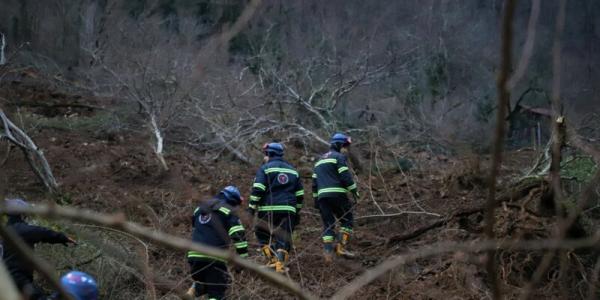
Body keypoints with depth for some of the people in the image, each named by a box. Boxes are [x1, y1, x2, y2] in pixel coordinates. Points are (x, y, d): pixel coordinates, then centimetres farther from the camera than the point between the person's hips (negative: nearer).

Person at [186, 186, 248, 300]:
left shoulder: (200, 208, 23)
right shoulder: (227, 211, 1)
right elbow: (238, 234, -8)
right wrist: (243, 258, -6)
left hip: (194, 255, 6)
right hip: (214, 257, -6)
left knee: (202, 285, 27)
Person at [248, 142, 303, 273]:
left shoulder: (265, 168, 2)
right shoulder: (292, 170, 19)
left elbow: (257, 190, -9)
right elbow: (300, 194, 20)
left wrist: (251, 207, -5)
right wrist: (297, 211, 28)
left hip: (270, 210, -3)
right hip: (288, 210, 3)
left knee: (262, 233, 13)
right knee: (283, 238, 3)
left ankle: (272, 259, 3)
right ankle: (280, 264, -12)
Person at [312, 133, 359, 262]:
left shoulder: (320, 160, 24)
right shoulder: (339, 157, 0)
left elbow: (314, 182, 23)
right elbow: (346, 176, -12)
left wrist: (315, 199, 25)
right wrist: (354, 191, -9)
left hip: (322, 196, 7)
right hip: (337, 194, -6)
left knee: (328, 224, 7)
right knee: (347, 220, 4)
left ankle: (328, 252, -3)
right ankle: (342, 246, -9)